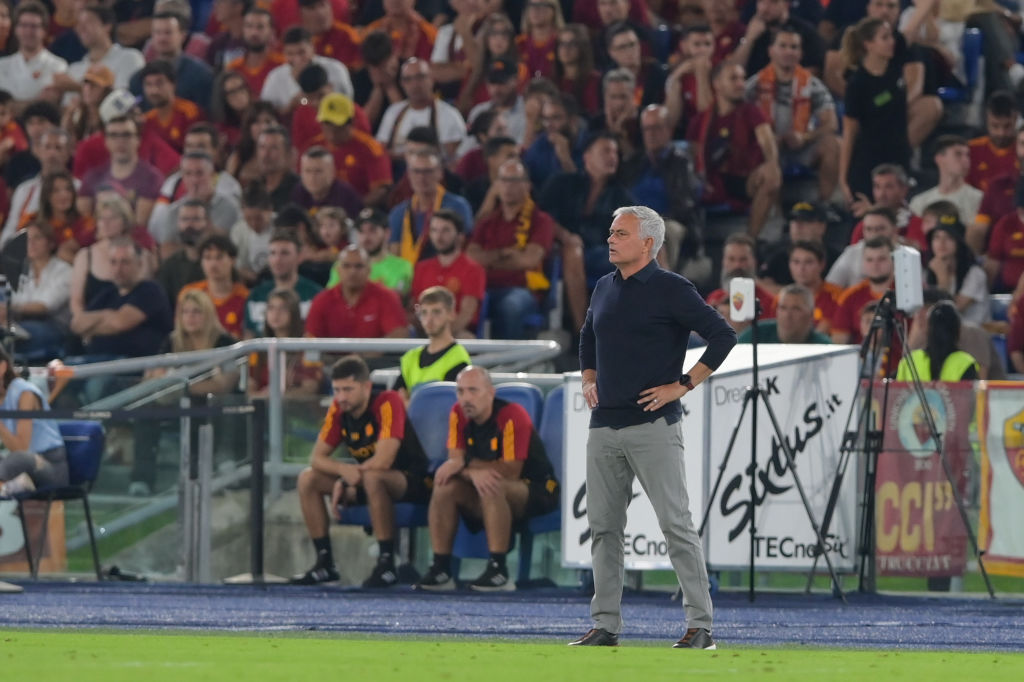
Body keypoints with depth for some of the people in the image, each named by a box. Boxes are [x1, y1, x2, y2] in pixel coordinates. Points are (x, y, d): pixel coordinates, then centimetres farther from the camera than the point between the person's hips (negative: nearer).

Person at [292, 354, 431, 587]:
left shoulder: (387, 403, -22)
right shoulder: (338, 410, -1)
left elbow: (383, 461, -29)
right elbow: (317, 458, -1)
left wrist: (344, 481, -18)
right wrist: (344, 469, -23)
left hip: (412, 482, -8)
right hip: (364, 483, 8)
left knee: (372, 478, -40)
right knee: (308, 479, -5)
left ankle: (387, 565, -34)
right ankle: (324, 563, -4)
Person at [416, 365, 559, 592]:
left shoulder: (512, 416, -22)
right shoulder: (459, 415, -2)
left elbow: (510, 472, -26)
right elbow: (454, 461, -7)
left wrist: (466, 464, -22)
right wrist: (474, 473, -31)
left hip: (536, 491, -6)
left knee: (493, 488, -36)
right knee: (445, 486, -16)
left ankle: (499, 571, -34)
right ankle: (440, 568, -15)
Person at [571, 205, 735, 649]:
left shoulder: (671, 290, -6)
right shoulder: (605, 288, 14)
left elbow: (722, 336, -10)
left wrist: (682, 386, -11)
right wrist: (588, 380, 17)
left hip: (652, 426, -7)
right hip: (604, 425, 7)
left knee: (675, 523, -8)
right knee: (603, 527, 7)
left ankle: (700, 625, -7)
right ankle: (605, 625, 13)